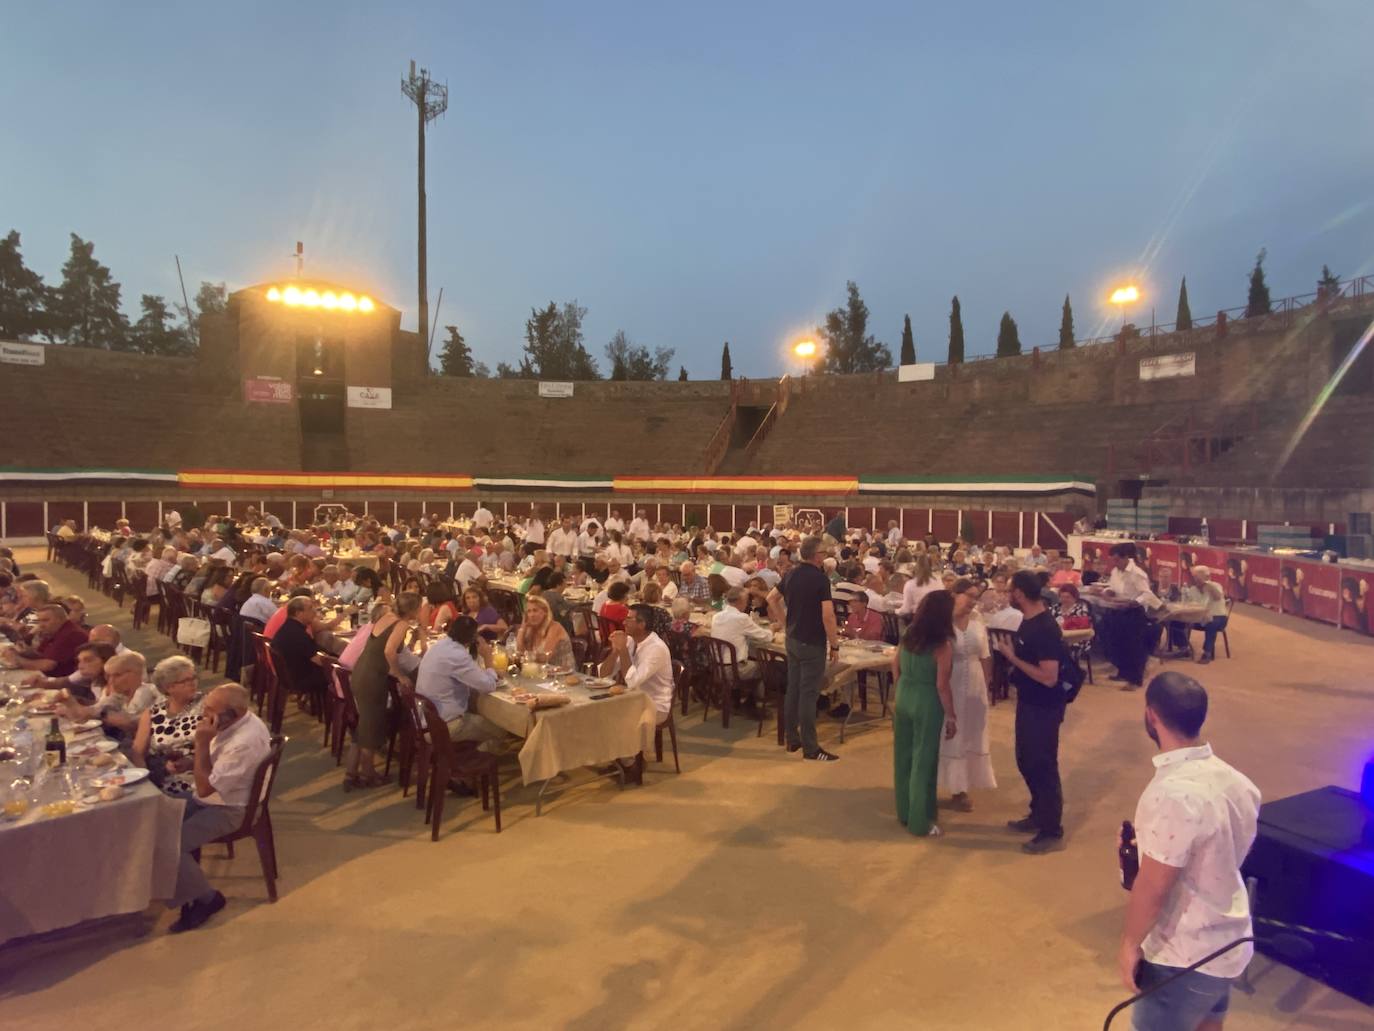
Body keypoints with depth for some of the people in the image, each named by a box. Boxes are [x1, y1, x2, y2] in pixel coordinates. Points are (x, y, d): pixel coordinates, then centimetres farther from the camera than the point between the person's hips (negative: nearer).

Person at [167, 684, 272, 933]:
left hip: (228, 809, -10)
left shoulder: (244, 743, -35)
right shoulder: (238, 721, -6)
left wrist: (202, 742, -29)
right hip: (214, 796, 10)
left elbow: (204, 787, -27)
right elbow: (212, 760, 15)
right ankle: (187, 886, 19)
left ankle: (206, 899, 4)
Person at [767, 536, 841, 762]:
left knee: (793, 689, 13)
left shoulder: (791, 573, 5)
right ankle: (810, 748, 3)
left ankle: (792, 740, 23)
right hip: (812, 643, -7)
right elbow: (828, 616, -22)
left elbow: (771, 598, 15)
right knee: (808, 694, -3)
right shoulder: (820, 578, -17)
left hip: (793, 640, 7)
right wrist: (834, 644, -12)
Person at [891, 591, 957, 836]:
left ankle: (904, 813, 31)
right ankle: (920, 822, 16)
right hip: (927, 704, -6)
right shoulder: (942, 646, -18)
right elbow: (942, 685, -16)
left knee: (903, 756, 16)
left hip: (903, 699, 6)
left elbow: (895, 665, 10)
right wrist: (951, 716, -7)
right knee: (923, 761, 5)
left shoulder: (909, 634, 0)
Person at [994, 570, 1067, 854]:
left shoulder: (1046, 629, -25)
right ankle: (1038, 815, 38)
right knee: (1026, 761, 21)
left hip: (1044, 707, -9)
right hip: (1028, 702, 10)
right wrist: (1010, 649, 0)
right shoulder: (1028, 620, 3)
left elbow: (1049, 677, -28)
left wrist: (1012, 658, -23)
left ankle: (1052, 832, 17)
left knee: (1043, 766, 3)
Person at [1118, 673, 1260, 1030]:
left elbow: (1152, 887, -25)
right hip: (1227, 943, 8)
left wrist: (1130, 944, -11)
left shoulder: (1174, 793, -32)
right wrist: (1150, 844, 18)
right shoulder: (1233, 780, -4)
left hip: (1184, 957, -8)